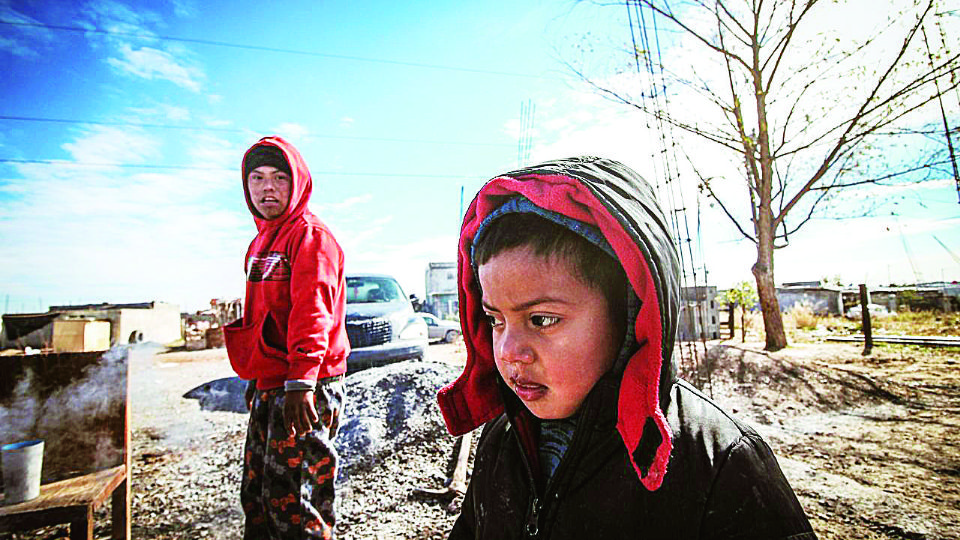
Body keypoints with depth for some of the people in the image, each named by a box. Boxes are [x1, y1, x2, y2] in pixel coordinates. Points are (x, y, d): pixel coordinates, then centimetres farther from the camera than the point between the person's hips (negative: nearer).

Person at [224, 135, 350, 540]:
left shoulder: (310, 235, -11)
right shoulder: (261, 241, 17)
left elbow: (312, 311, -21)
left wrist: (300, 380, -27)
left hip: (305, 388, -9)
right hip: (266, 384, 10)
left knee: (290, 501, -1)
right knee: (256, 495, 22)